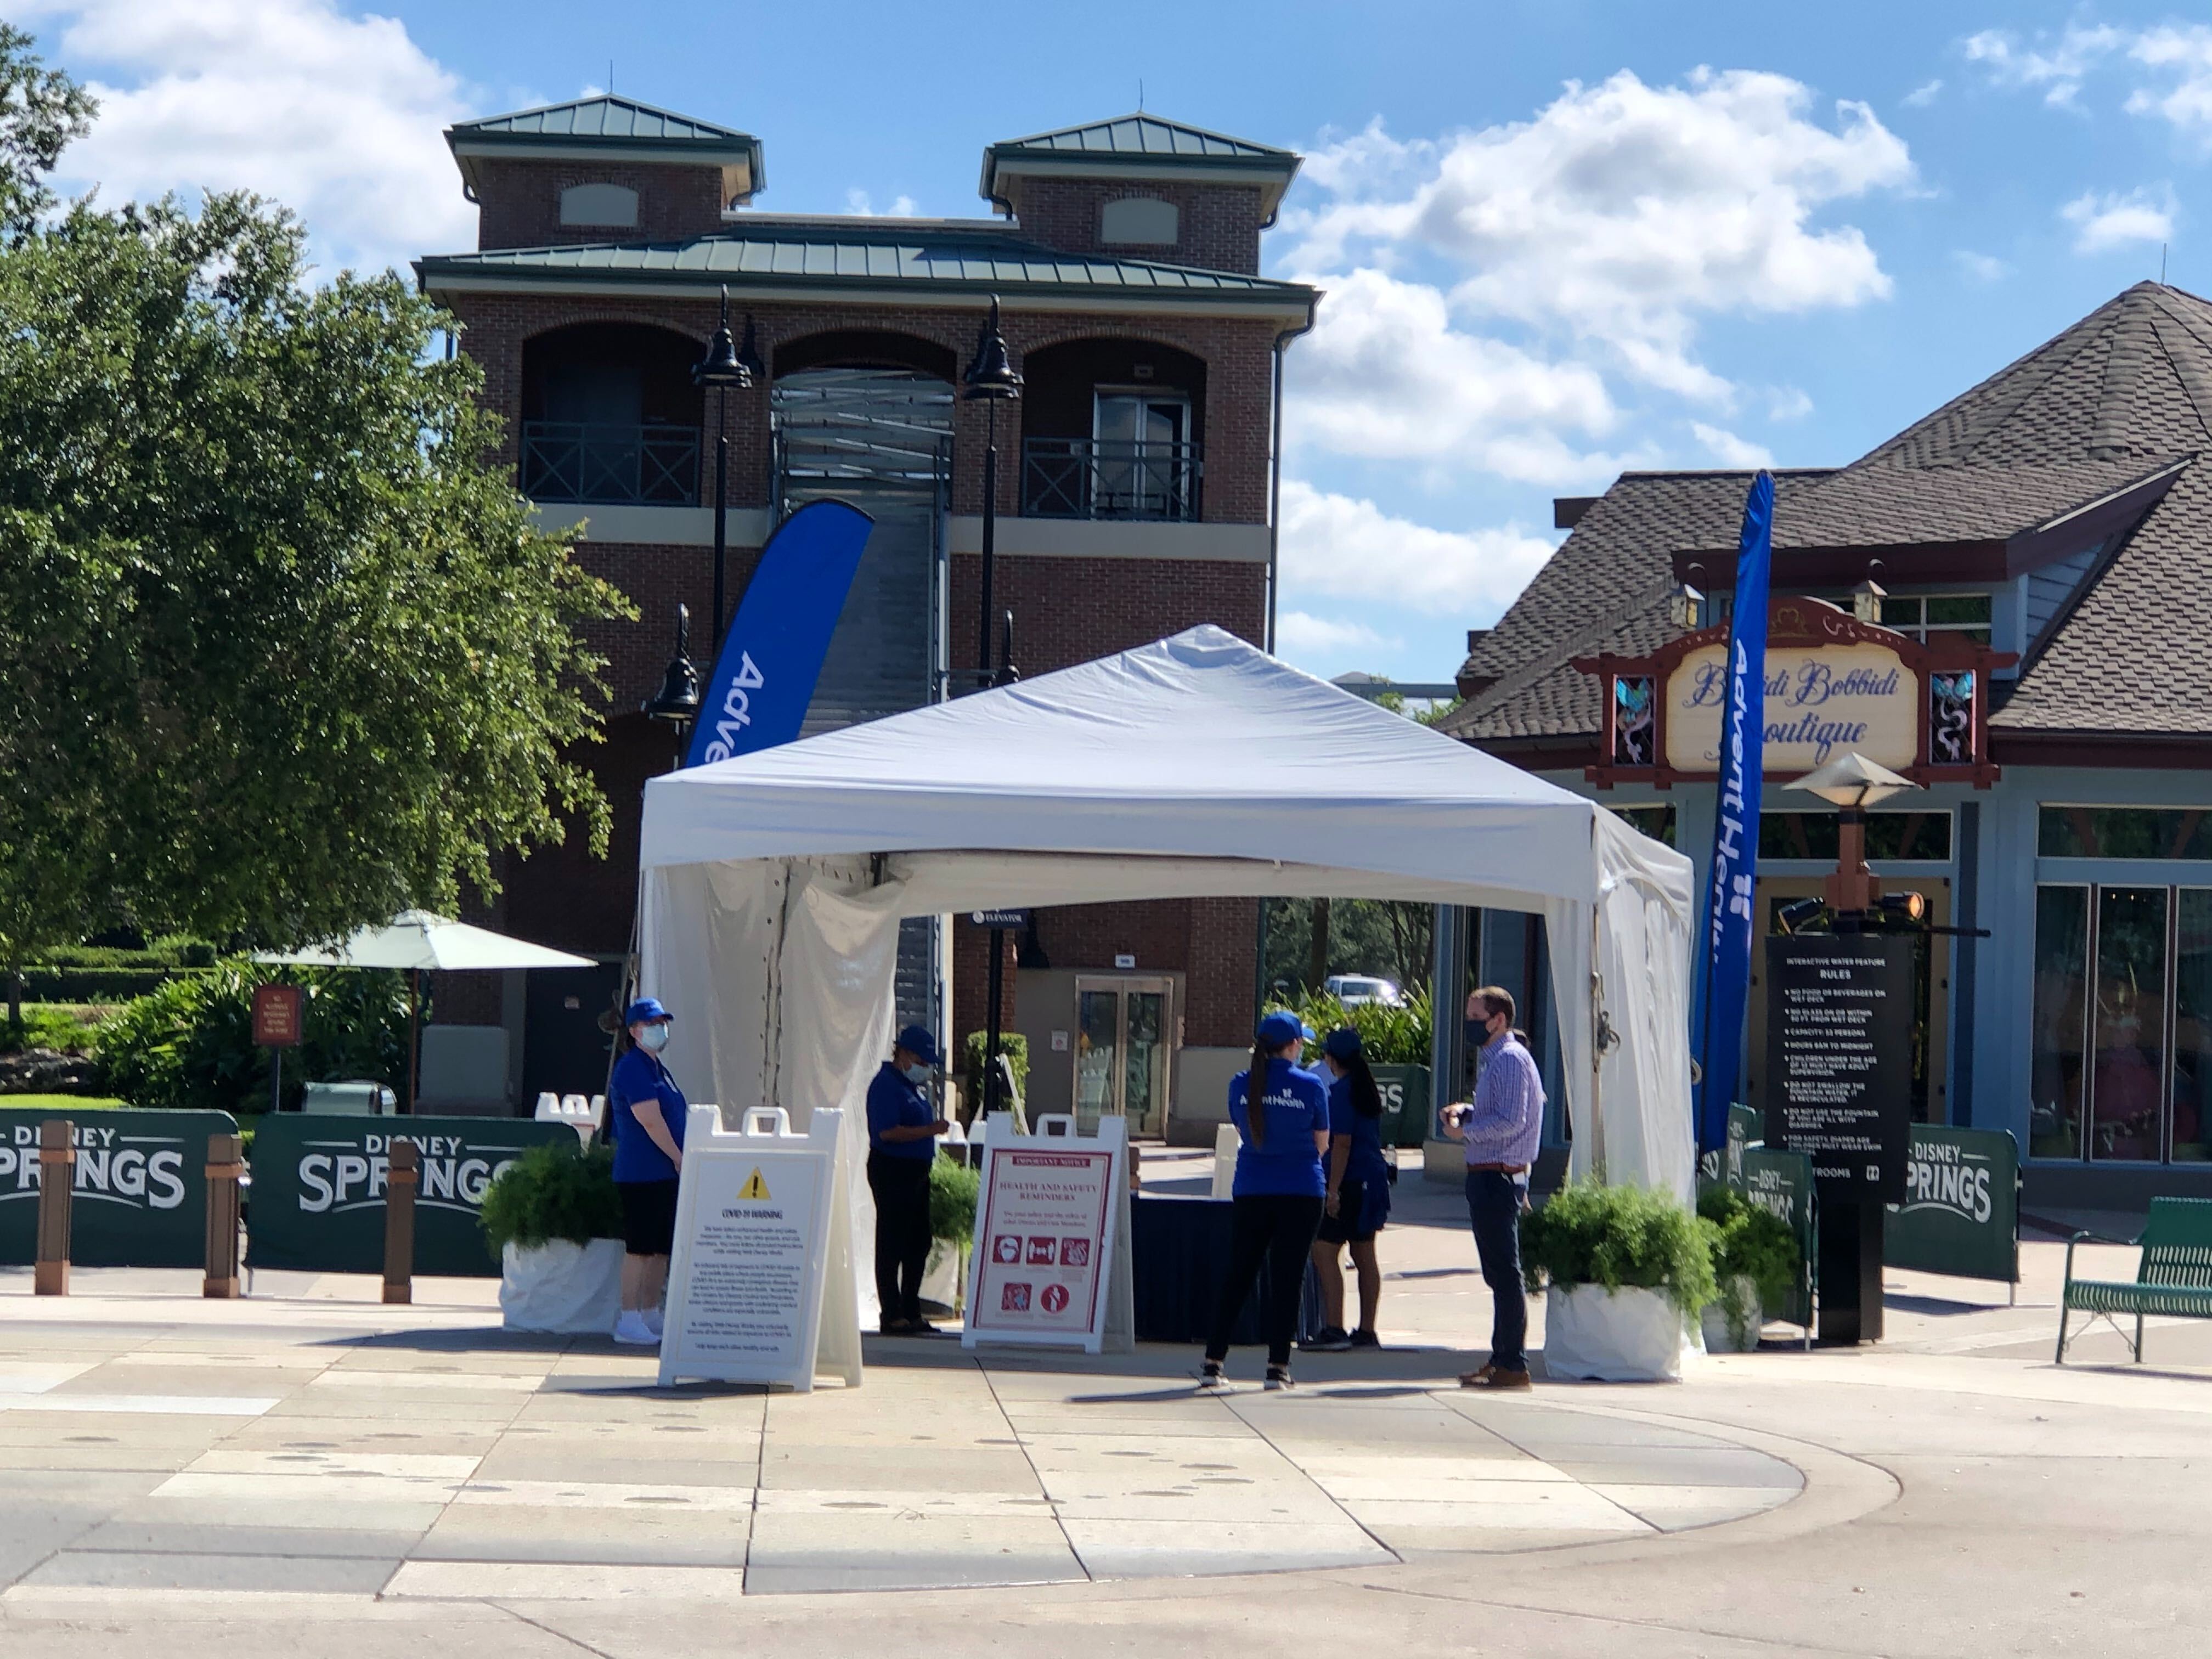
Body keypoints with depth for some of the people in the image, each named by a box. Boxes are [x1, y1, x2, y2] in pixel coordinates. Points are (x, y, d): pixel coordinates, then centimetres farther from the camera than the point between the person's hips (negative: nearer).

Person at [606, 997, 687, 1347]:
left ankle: (651, 1316, 18)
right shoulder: (632, 1069, -13)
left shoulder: (657, 1068, 18)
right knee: (640, 1248, -8)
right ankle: (628, 1321, -5)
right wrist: (679, 1159, -13)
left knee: (661, 1248, 12)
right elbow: (651, 1122, -19)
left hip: (665, 1174, 10)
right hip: (642, 1174, -10)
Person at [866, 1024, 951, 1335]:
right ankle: (892, 1317, -3)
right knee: (892, 1245, -6)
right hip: (892, 1171, -10)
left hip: (916, 1172, 10)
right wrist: (930, 1130, -22)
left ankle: (911, 1313, 19)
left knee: (918, 1243, 12)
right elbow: (888, 1132, -22)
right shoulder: (886, 1085, -12)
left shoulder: (912, 1087, 19)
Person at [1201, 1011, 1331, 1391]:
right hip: (1301, 1192, -2)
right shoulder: (1310, 1086, -7)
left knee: (1237, 1277, 8)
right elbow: (1322, 1143, 3)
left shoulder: (1240, 1085, 0)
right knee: (1287, 1278, 3)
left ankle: (1213, 1363, 6)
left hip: (1251, 1191, 2)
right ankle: (1278, 1366, 3)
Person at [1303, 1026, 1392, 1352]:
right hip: (1373, 1178, 9)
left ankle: (1334, 1329, -13)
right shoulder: (1368, 1089, 14)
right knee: (1364, 1255, 11)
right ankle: (1366, 1332, 13)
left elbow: (1341, 1143, -18)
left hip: (1350, 1180, -9)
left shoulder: (1340, 1091, -13)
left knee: (1324, 1251, -8)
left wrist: (1333, 1189, -19)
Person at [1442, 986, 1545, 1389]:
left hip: (1498, 1179, -11)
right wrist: (1465, 1112, 8)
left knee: (1505, 1273, -8)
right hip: (1488, 1177, 11)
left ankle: (1512, 1367, -6)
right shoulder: (1495, 1058, 18)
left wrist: (1464, 1131, -15)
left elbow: (1510, 1121, -22)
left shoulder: (1510, 1060, -14)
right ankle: (1501, 1359, 22)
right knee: (1499, 1274, 15)